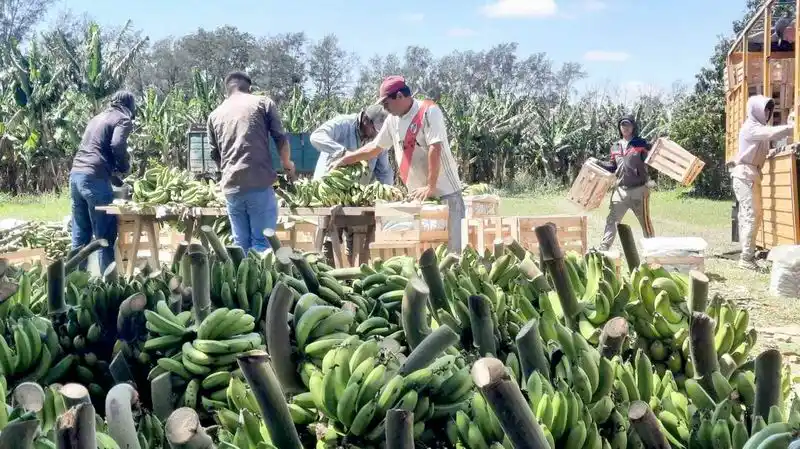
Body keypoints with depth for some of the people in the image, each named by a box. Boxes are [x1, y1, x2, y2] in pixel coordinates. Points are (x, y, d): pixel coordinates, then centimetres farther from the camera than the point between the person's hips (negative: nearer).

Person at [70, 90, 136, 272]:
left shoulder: (97, 117, 26)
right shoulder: (123, 119, 3)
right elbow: (117, 145, -14)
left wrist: (112, 167, 25)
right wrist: (124, 168, 2)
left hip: (76, 174, 8)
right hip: (94, 178, -8)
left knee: (80, 236, 11)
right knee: (105, 236, -4)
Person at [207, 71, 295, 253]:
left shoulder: (215, 114, 16)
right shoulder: (263, 103, 7)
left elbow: (214, 155, 19)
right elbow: (281, 139, 3)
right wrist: (287, 164, 22)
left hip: (231, 187, 4)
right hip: (259, 184, -4)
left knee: (241, 245, 11)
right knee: (262, 243, 0)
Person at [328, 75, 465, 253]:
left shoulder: (428, 111, -13)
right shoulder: (392, 120, 10)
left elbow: (435, 149, -20)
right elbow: (374, 148, 21)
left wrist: (430, 187, -22)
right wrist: (343, 160, 19)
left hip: (445, 193, -7)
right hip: (418, 194, 7)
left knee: (453, 247, -7)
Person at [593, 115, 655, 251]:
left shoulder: (642, 144, -3)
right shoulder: (615, 147, 12)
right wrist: (598, 162, 10)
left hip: (639, 189, -4)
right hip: (620, 190, 4)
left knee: (645, 221, 6)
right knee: (612, 220, 4)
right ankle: (603, 249, 8)